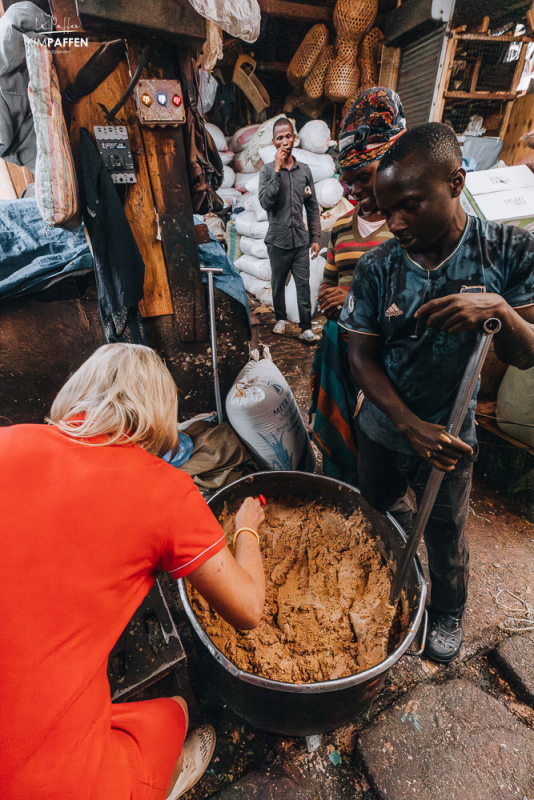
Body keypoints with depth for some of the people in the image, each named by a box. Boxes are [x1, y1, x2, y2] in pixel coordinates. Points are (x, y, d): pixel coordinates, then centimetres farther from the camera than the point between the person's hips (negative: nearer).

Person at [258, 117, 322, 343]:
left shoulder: (304, 170, 9)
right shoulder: (268, 170, 1)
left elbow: (313, 208, 11)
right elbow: (266, 202, -16)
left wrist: (315, 237, 5)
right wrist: (277, 169, -15)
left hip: (301, 239, 2)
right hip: (278, 240, -2)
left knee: (303, 285, -2)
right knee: (279, 283, 10)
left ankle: (306, 329, 1)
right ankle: (281, 318, 30)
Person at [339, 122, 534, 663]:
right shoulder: (376, 268, -12)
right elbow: (362, 355, -10)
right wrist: (411, 425, -19)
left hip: (450, 435, -1)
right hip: (381, 430, 2)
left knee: (446, 536, 19)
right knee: (371, 517, 23)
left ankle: (447, 613, 50)